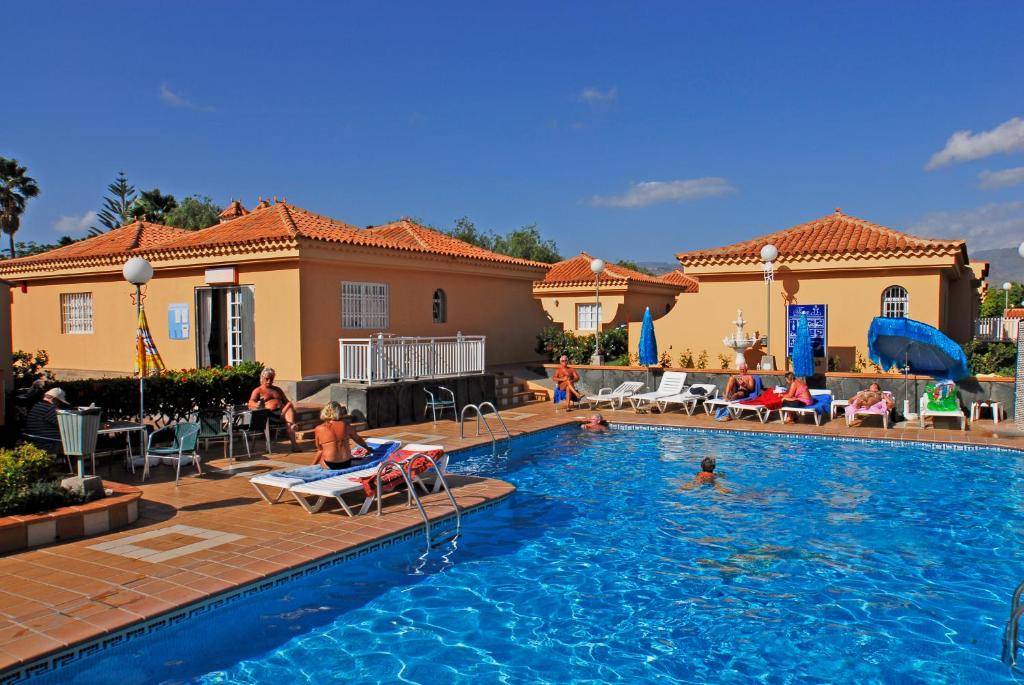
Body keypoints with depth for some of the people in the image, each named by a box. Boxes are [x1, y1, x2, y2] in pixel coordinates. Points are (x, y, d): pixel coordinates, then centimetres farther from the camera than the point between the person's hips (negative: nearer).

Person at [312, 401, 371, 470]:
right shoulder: (346, 425, 2)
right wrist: (368, 448, 37)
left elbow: (320, 450, 4)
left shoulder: (319, 429, -4)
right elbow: (358, 439, 18)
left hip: (329, 465, -1)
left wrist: (313, 464, 22)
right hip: (346, 463, 1)